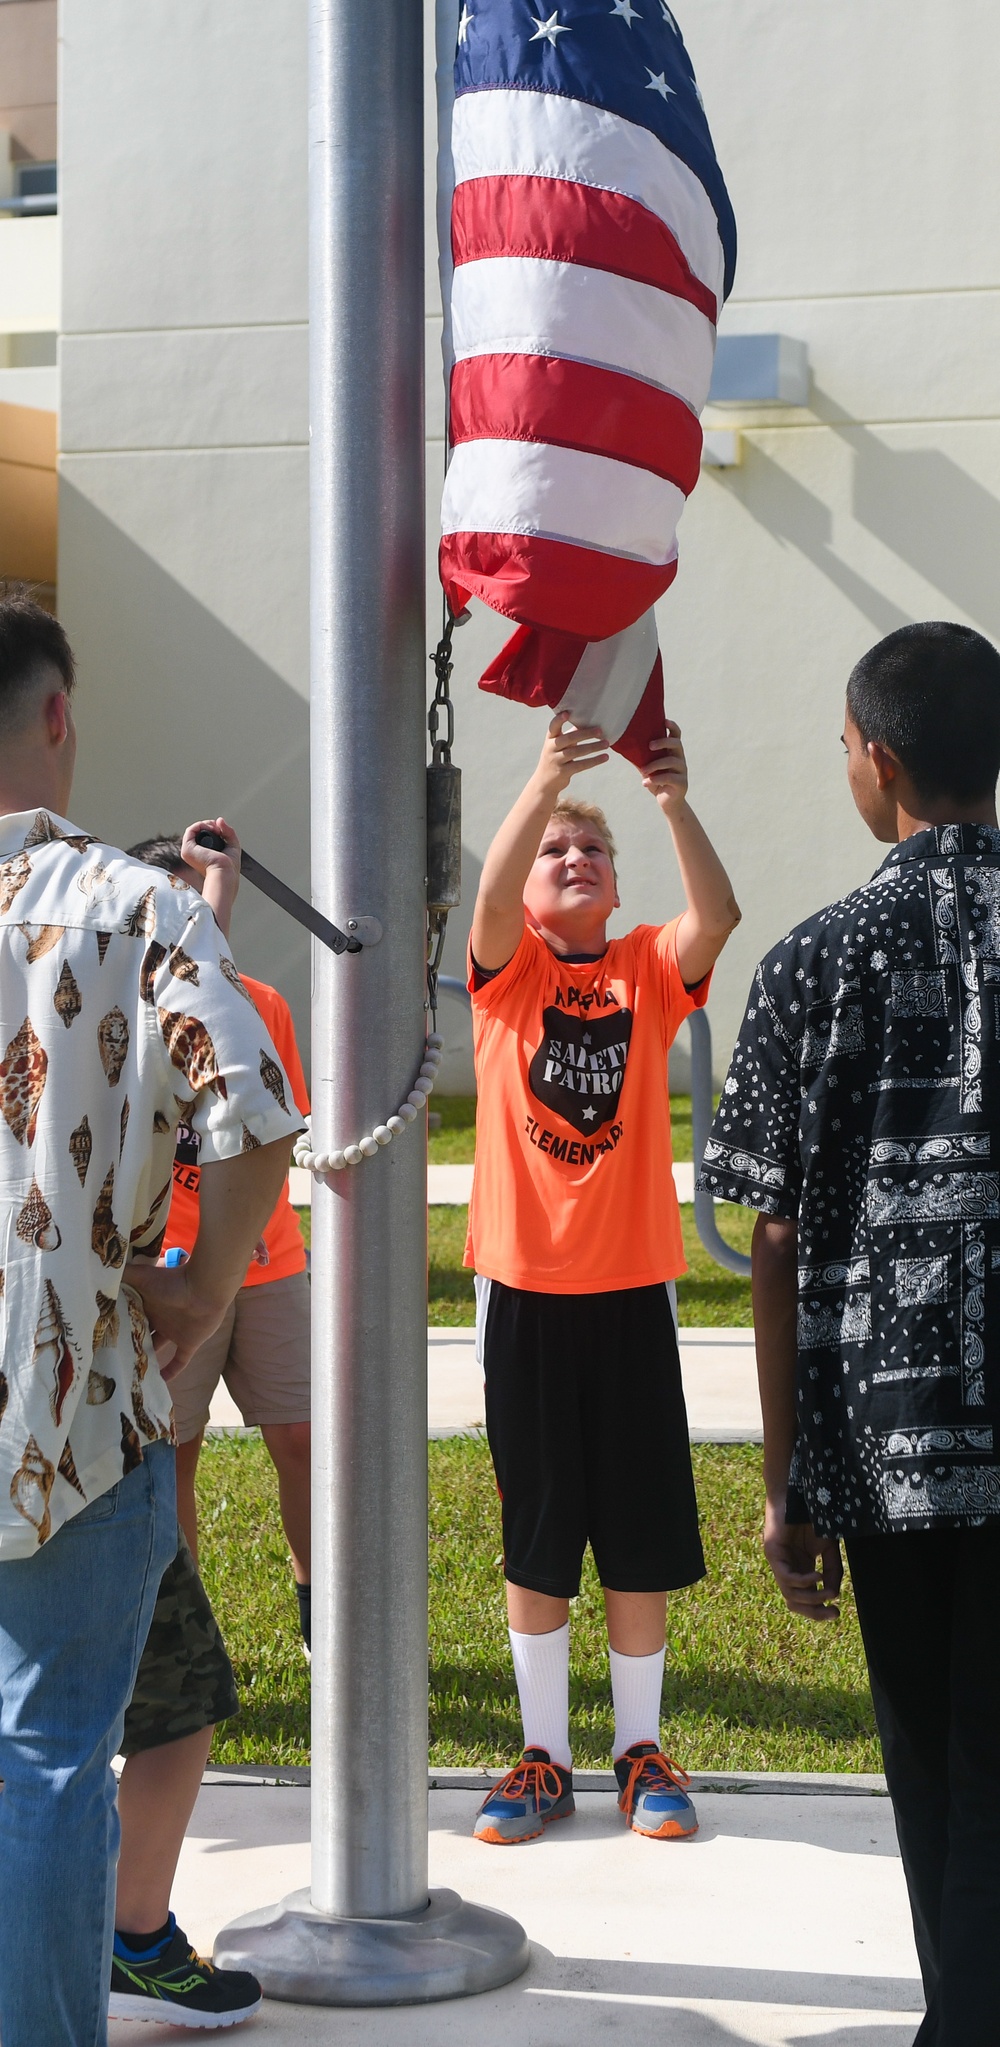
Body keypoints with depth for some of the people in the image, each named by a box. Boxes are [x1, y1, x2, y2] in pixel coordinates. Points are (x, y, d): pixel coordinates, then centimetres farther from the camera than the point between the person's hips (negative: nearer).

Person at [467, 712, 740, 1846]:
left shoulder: (649, 969, 3)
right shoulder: (508, 969, 1)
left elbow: (717, 916, -18)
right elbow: (489, 896, -21)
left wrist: (675, 803, -32)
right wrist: (544, 781, -36)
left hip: (631, 1284, 1)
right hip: (525, 1284, -1)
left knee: (641, 1533, 7)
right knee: (535, 1533, 7)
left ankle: (641, 1750, 20)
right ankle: (544, 1758, 18)